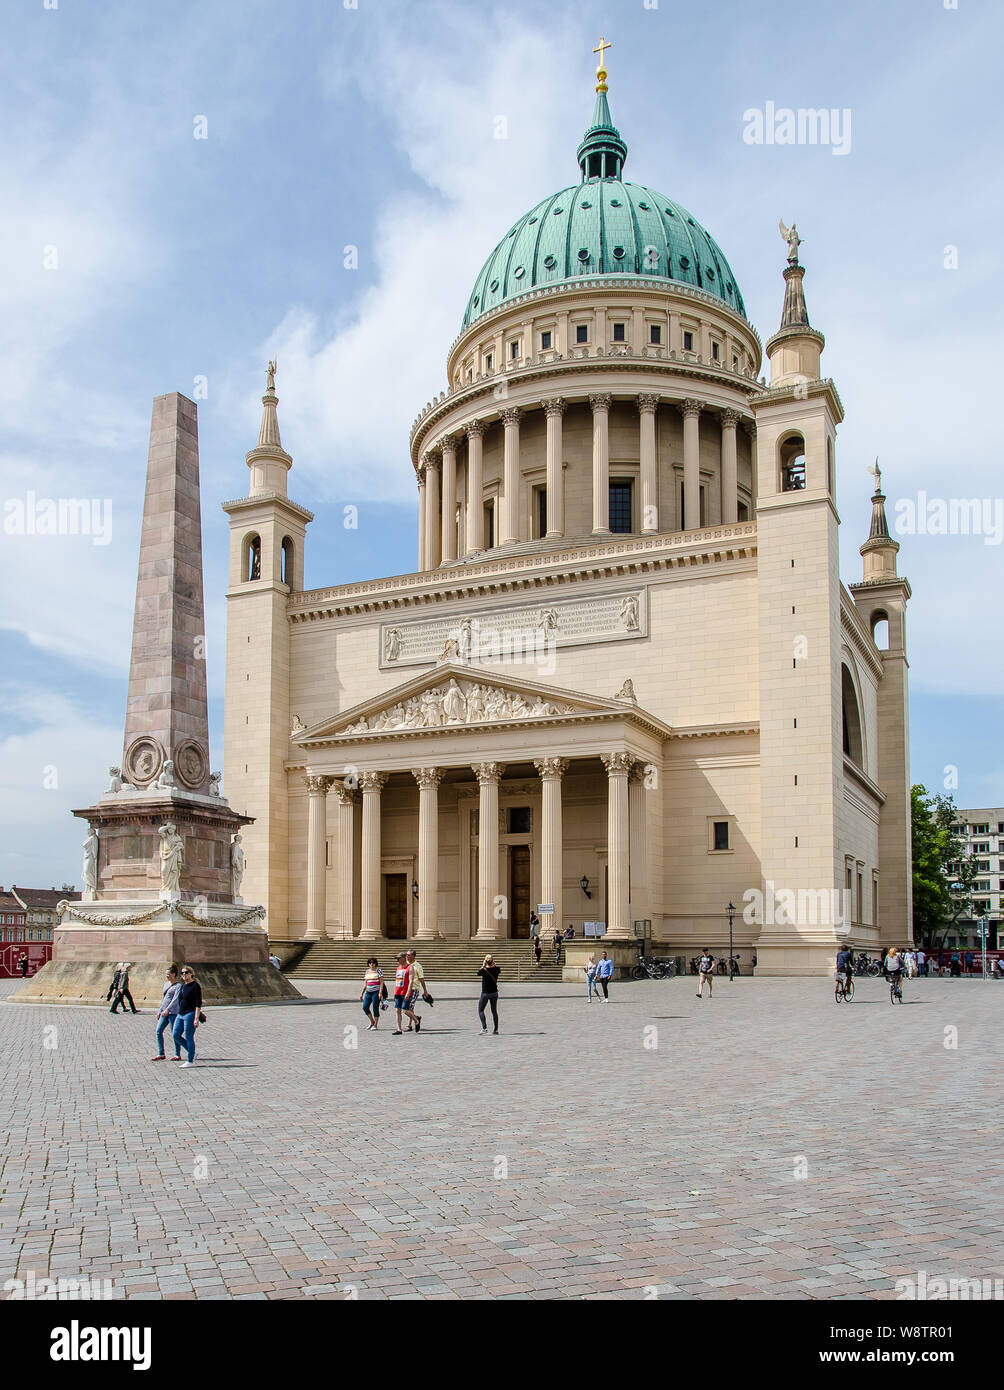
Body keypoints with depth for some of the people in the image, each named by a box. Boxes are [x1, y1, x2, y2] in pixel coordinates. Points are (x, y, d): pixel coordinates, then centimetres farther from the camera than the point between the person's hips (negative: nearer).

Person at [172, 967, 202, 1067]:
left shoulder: (195, 986, -10)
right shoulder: (183, 986, 15)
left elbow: (198, 1004, -14)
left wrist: (196, 1018, -20)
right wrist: (179, 1014, 21)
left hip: (190, 1014, -9)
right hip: (180, 1015, 9)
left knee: (189, 1037, -4)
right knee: (175, 1035, 6)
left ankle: (190, 1061, 5)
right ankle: (192, 1053, 19)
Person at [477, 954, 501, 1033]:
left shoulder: (484, 970, -16)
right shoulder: (496, 969, -8)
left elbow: (478, 973, 4)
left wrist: (483, 966, 12)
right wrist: (494, 964, 6)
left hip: (485, 993, -4)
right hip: (494, 993, 4)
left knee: (480, 1010, 7)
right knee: (494, 1011, 14)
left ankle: (484, 1027, -8)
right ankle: (496, 1029, 14)